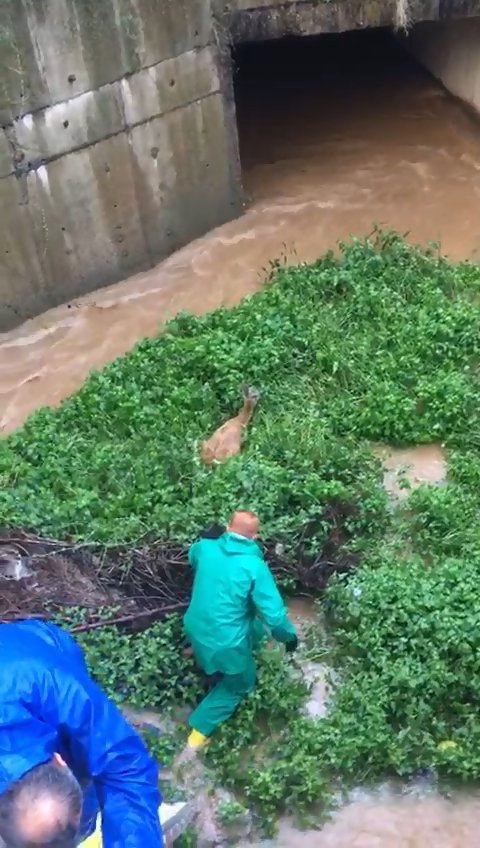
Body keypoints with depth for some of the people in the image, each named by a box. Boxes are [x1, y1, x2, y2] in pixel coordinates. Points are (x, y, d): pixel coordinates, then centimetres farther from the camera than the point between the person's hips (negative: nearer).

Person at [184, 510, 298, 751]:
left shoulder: (205, 548, -9)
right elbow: (274, 614, -21)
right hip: (225, 642, -6)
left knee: (255, 628, 31)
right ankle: (200, 729, 25)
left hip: (195, 629, 6)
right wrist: (289, 636, -5)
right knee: (238, 684, 25)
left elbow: (193, 555, 17)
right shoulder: (254, 566, -23)